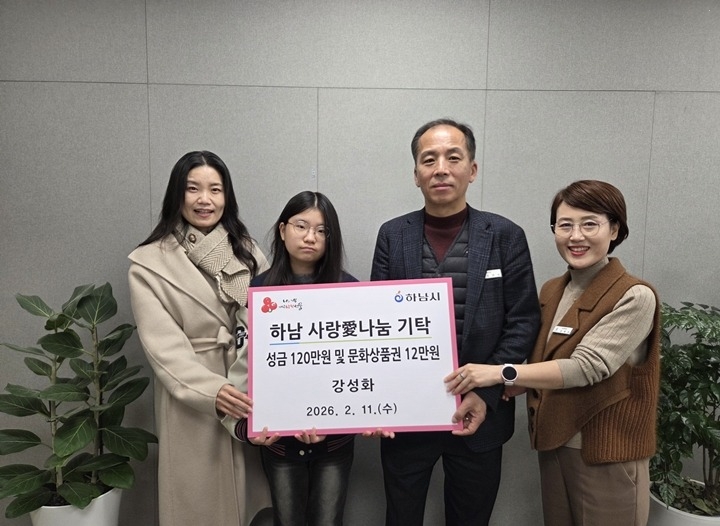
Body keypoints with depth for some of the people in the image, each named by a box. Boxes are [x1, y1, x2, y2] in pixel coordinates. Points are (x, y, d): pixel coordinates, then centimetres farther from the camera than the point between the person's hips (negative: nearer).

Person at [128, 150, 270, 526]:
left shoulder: (247, 251, 6)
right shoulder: (148, 263, -5)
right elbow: (163, 346, -14)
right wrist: (212, 389, -29)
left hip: (252, 396, 3)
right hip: (191, 403, -3)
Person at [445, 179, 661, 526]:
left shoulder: (634, 297, -15)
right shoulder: (551, 292, 5)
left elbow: (587, 367, -24)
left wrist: (500, 373, -27)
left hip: (607, 454, -6)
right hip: (554, 445, 6)